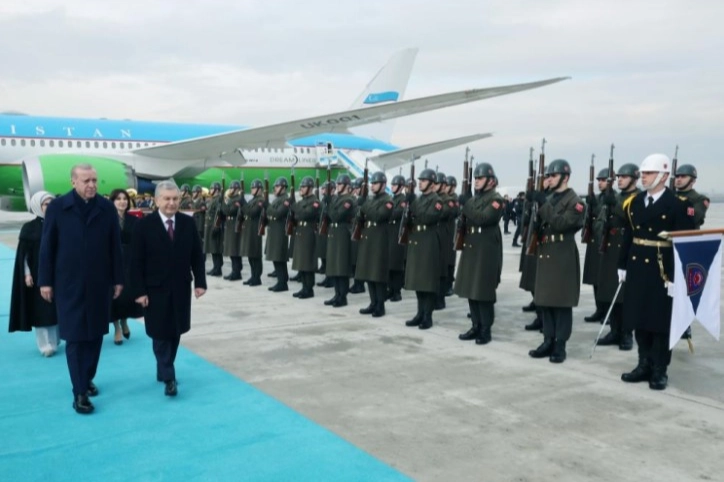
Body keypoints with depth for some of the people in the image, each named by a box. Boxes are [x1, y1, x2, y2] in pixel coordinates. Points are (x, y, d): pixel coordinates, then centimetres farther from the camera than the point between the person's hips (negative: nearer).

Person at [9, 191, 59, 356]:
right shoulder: (29, 228, -1)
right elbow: (23, 254, -2)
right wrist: (27, 274, -9)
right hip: (38, 274, -3)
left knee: (57, 308, 7)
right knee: (41, 310, -1)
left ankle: (54, 341, 20)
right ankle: (46, 345, 3)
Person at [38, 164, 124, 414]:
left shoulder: (107, 208, -1)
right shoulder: (57, 207, -4)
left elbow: (115, 246, 2)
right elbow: (47, 247, -1)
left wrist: (118, 279, 3)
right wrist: (45, 281, -2)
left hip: (99, 283, 2)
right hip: (68, 284, -2)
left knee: (95, 334, 10)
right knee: (75, 337, 1)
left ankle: (88, 378, 27)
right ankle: (79, 392, 5)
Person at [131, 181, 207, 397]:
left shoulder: (188, 223, 2)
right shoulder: (144, 225, -8)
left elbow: (197, 256, 5)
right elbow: (137, 262, -8)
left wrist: (200, 282, -1)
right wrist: (139, 291, -12)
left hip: (181, 289, 4)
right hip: (156, 290, -3)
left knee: (175, 332, 12)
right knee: (161, 334, 2)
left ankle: (163, 371, 28)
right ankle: (169, 377, 10)